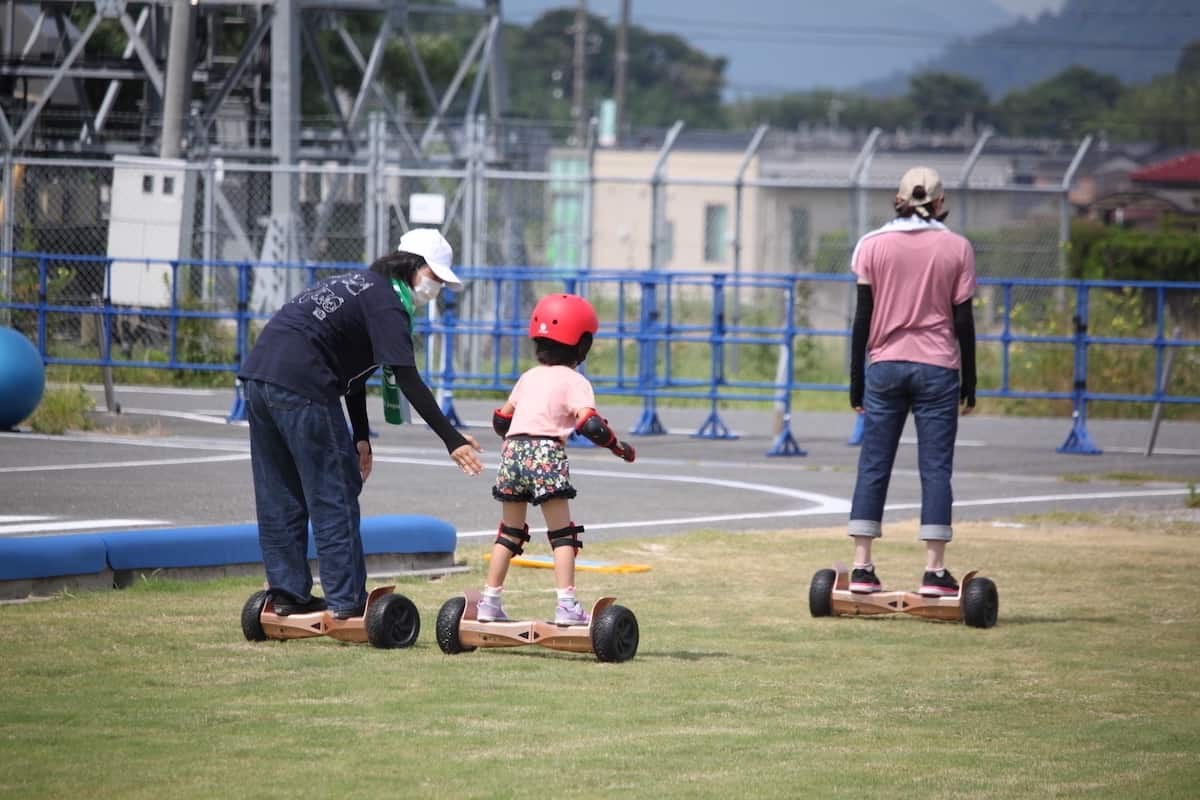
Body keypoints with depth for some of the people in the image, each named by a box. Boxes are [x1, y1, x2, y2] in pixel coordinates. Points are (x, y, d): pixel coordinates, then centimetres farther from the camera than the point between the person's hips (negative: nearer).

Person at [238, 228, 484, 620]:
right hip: (301, 385, -9)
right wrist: (451, 439, -15)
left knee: (279, 496, 14)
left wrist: (361, 437, 29)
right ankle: (346, 599, -1)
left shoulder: (359, 284, 25)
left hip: (257, 373, 9)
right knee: (334, 494, -2)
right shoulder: (386, 303, -5)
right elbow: (408, 380, -13)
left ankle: (288, 593, 19)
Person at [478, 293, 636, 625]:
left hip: (513, 449, 6)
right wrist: (618, 446, -2)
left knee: (510, 531, 17)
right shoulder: (574, 382, 1)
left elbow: (500, 419, 26)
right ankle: (566, 604, -13)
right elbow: (588, 423, -14)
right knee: (562, 533, -2)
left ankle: (490, 601, 18)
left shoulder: (528, 377, 21)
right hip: (546, 454, -6)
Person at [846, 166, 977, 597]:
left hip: (885, 367, 1)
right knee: (935, 469, 0)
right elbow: (963, 319, 1)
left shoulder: (872, 245, 3)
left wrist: (856, 381, 7)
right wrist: (969, 383, 7)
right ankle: (934, 571, -5)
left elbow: (863, 315, 2)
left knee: (873, 468, 4)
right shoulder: (957, 248, 2)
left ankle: (862, 568, 0)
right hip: (937, 368, -1)